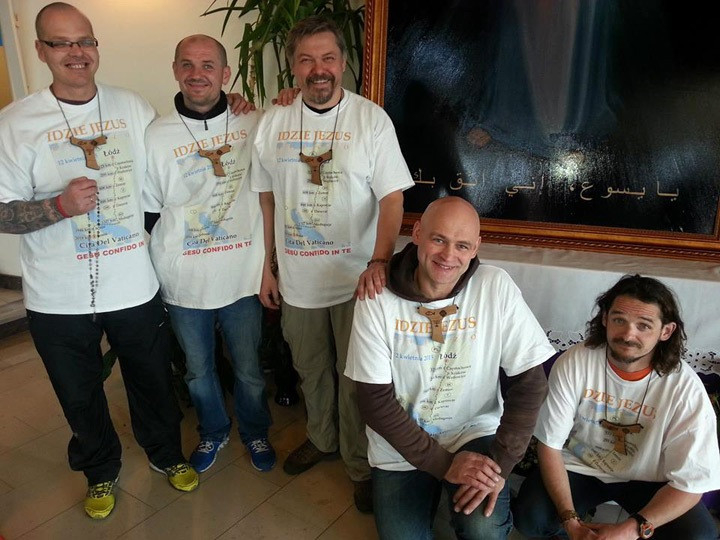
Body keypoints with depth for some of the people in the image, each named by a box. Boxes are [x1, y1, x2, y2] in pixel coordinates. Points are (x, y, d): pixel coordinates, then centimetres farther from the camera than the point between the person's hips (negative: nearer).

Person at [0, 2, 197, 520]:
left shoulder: (135, 107, 1)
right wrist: (61, 205, -23)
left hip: (135, 287, 1)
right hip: (59, 299, 0)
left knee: (153, 382, 18)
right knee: (81, 398, 19)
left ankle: (166, 452, 46)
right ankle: (101, 471, 46)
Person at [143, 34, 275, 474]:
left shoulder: (254, 125, -4)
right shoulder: (157, 135, -3)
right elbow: (147, 212, 3)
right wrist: (156, 275, 2)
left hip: (244, 275, -1)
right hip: (184, 281, 1)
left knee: (249, 370, 15)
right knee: (198, 371, 19)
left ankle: (255, 431, 43)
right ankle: (213, 431, 46)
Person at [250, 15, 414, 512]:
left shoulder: (372, 119, -8)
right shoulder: (273, 122, 3)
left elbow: (392, 197, -11)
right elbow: (267, 199, 8)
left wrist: (379, 261, -26)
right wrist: (267, 266, 9)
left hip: (355, 279, -3)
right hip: (297, 279, 4)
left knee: (356, 378, 8)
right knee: (311, 371, 21)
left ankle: (361, 465, 31)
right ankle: (322, 439, 46)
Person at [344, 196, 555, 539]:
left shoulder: (496, 288, -15)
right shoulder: (377, 298, -16)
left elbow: (529, 381, -11)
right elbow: (374, 399, -13)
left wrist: (501, 462, -19)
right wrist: (443, 463, -17)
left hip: (475, 432, 0)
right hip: (400, 446, 1)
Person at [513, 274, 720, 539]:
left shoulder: (685, 387, -21)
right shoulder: (573, 363, -22)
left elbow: (690, 482, -17)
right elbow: (549, 444, -15)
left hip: (646, 480, 1)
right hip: (579, 467, 0)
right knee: (529, 517, -22)